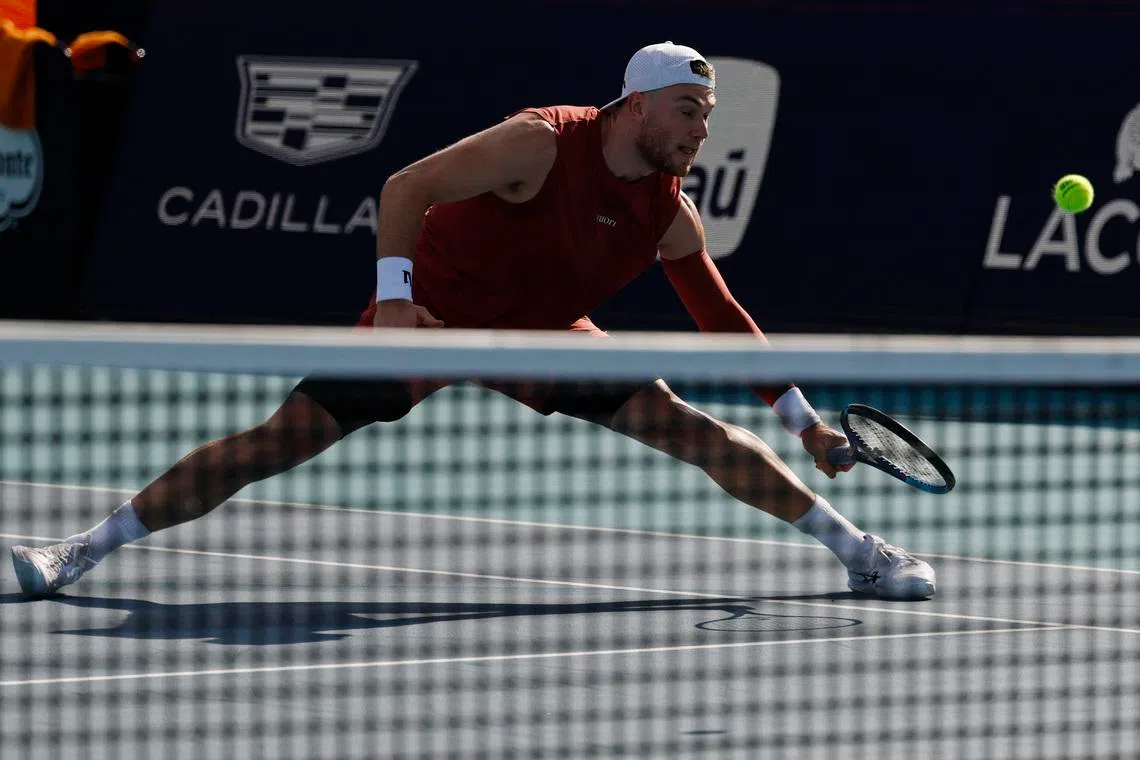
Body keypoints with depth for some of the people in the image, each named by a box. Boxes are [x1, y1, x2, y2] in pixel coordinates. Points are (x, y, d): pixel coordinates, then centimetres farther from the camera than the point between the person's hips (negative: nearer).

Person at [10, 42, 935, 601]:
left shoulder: (670, 214, -8)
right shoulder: (541, 144, -24)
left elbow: (722, 319, 5)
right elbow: (406, 186, -23)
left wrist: (803, 417, 3)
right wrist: (393, 294, -33)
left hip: (536, 338, 4)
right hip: (430, 317, -4)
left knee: (683, 425, -9)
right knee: (282, 438, -14)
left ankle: (857, 548, 1)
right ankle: (86, 549, -8)